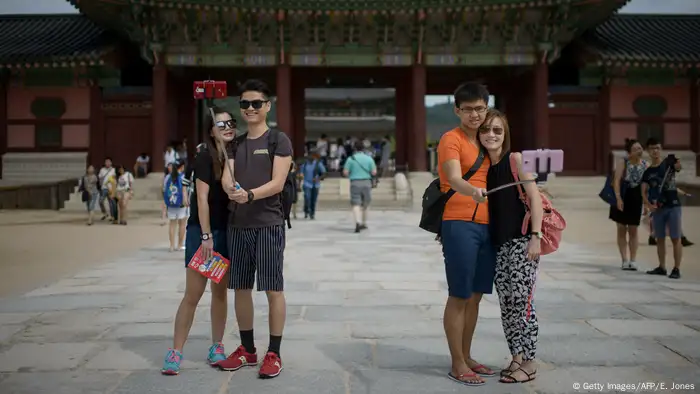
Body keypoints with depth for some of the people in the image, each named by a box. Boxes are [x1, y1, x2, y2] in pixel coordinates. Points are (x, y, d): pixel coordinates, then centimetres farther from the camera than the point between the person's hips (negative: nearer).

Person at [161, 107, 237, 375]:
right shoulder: (205, 157, -9)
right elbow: (202, 198, -14)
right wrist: (206, 236, -17)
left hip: (226, 232, 5)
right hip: (202, 231, -5)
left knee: (220, 292, 10)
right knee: (193, 294, -4)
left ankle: (217, 347, 20)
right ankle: (175, 352, 4)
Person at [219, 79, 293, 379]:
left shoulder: (278, 140, -2)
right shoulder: (236, 144, 15)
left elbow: (278, 183, -11)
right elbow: (226, 178, 3)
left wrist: (249, 194, -27)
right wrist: (231, 189, -21)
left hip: (268, 224, -6)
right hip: (237, 224, 6)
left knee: (273, 289, -1)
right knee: (241, 287, 11)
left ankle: (273, 354, 8)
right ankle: (247, 349, 24)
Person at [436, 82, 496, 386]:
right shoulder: (451, 139, -8)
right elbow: (454, 179, -25)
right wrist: (471, 190, -46)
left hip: (486, 225, 8)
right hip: (460, 225, -8)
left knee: (476, 295, 13)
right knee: (459, 296, -2)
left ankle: (467, 357, 24)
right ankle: (457, 365, 6)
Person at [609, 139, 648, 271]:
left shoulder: (646, 165, -1)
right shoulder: (622, 162, -9)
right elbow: (616, 181, -14)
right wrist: (618, 198, -24)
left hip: (636, 200, 2)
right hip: (622, 198, -2)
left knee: (633, 230, 6)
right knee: (622, 229, 4)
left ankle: (633, 260, 12)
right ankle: (625, 260, 10)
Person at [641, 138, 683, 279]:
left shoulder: (669, 162, 0)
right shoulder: (647, 173, 8)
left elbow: (678, 166, -23)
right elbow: (644, 192, 0)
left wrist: (678, 165, -47)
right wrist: (648, 204, -19)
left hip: (673, 206, -4)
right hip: (657, 208, 4)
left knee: (676, 238, -3)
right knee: (660, 239, 11)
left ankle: (676, 269, 0)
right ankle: (661, 267, 22)